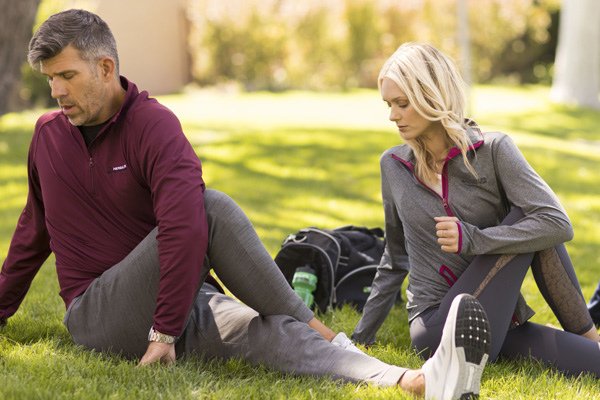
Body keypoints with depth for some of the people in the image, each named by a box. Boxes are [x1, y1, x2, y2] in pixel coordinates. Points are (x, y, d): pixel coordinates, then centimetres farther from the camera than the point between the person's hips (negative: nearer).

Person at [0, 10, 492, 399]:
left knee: (269, 335, -32)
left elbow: (184, 227, -23)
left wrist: (166, 331, -28)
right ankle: (321, 334, -27)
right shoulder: (49, 134, 7)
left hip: (181, 299, 0)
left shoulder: (153, 123, -9)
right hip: (99, 315, 0)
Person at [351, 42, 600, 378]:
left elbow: (559, 224, -14)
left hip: (496, 321, 0)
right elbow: (395, 259, 19)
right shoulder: (394, 165, 7)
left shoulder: (493, 150, -2)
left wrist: (474, 240, -24)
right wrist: (361, 337, 19)